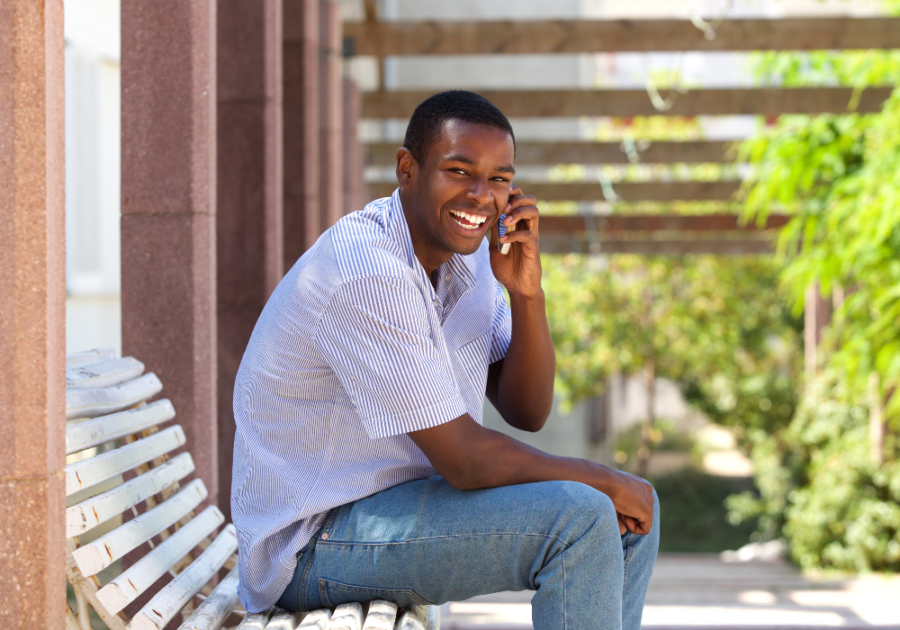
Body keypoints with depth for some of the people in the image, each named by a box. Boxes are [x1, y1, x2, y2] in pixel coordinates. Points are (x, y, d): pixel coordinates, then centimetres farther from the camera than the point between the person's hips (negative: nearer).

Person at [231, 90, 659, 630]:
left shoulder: (470, 251, 3)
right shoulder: (367, 272, -26)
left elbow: (527, 413, 4)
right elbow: (464, 459, -25)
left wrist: (526, 293, -12)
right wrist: (602, 480, -12)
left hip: (412, 493, 10)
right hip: (316, 540, -9)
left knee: (633, 514, 7)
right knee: (580, 519, -23)